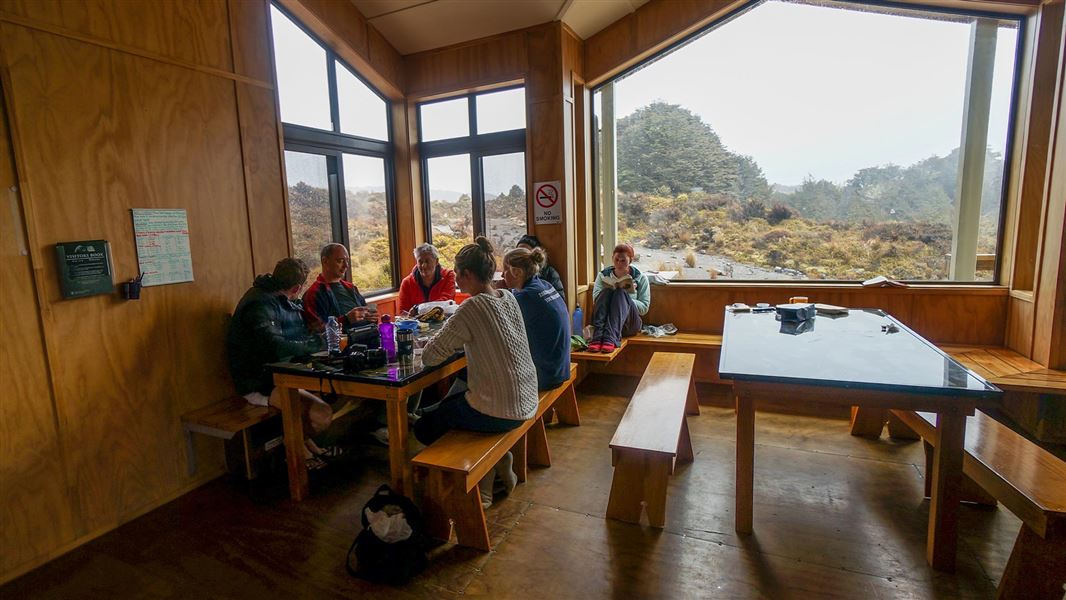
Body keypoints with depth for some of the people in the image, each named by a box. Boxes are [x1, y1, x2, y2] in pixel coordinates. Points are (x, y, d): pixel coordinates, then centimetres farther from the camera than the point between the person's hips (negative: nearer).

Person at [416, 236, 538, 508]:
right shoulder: (508, 298, 1)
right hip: (526, 403, 8)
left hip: (498, 411, -8)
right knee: (449, 403, 28)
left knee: (425, 424, 12)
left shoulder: (471, 308, -21)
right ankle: (497, 461, 24)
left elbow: (430, 356, -17)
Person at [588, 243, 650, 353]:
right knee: (606, 291, -27)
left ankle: (610, 338, -50)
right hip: (605, 320, 1)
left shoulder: (640, 278, 9)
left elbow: (644, 308, 1)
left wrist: (624, 298, -13)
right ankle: (597, 337, -47)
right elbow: (596, 299, -2)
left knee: (620, 293, -29)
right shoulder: (603, 275, 13)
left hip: (629, 324, -1)